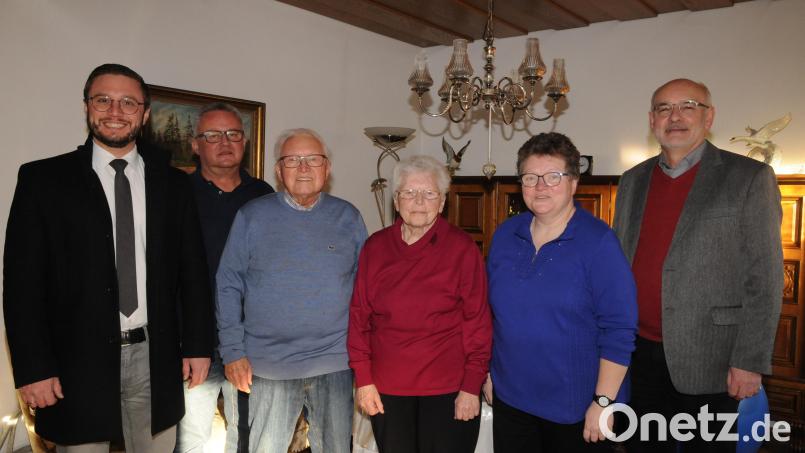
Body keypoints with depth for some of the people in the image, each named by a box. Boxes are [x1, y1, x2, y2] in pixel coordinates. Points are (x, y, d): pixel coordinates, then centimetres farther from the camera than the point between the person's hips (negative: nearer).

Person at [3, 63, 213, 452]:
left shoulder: (172, 183, 6)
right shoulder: (43, 179, 0)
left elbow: (192, 270, 6)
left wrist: (198, 345, 2)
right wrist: (32, 367, -8)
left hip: (155, 359, 2)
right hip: (77, 361, -2)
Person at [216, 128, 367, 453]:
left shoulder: (348, 217, 3)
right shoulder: (252, 216, 0)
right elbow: (228, 286, 1)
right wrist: (233, 351, -4)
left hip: (335, 363, 1)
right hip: (267, 364, -1)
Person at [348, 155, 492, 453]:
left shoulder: (462, 248, -6)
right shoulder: (375, 247, 2)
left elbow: (478, 321, -7)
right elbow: (360, 316, 4)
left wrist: (471, 387, -8)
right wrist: (363, 379, 2)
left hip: (448, 391, -2)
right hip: (386, 390, 3)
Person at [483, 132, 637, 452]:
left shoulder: (598, 242, -14)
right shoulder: (505, 235, 2)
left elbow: (619, 330, -14)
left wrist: (603, 401, -15)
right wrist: (488, 372, 10)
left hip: (576, 408, -4)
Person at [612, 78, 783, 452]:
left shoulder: (749, 178, -7)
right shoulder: (633, 181, 7)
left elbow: (763, 279, -9)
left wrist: (750, 361, -12)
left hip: (708, 360, -4)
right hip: (643, 352, 4)